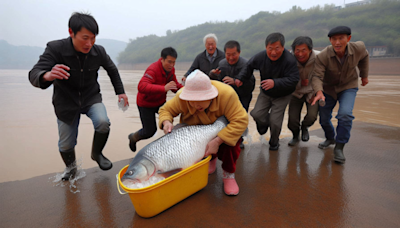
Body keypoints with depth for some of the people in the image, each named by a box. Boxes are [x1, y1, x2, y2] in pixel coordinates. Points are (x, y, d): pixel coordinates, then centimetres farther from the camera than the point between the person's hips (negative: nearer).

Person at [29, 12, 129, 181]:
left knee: (103, 122, -27)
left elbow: (112, 70, 7)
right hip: (66, 102, -1)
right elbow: (34, 74, -28)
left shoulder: (98, 51, -12)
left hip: (91, 97, 1)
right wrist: (47, 76, -52)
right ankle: (70, 168, 38)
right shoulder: (56, 48, -20)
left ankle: (97, 154, 2)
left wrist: (120, 91, 3)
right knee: (66, 144, 4)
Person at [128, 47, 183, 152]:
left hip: (160, 102, 7)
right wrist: (164, 88, -57)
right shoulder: (153, 70, -31)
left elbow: (175, 84, 5)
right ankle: (133, 137, 34)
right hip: (146, 104, -7)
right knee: (150, 131, 3)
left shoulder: (171, 69, -6)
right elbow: (142, 87, -47)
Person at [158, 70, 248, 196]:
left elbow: (240, 121, -43)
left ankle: (229, 175, -9)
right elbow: (165, 109, -13)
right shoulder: (181, 98, -29)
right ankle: (211, 158, 13)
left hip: (224, 126, -3)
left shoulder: (226, 94, -39)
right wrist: (166, 122, -37)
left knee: (232, 140, -35)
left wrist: (217, 141, -49)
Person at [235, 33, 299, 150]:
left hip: (282, 96, -3)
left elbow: (293, 80, -31)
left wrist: (275, 83, -44)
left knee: (275, 121, -6)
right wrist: (240, 78, -8)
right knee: (256, 114, -8)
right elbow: (249, 67, 4)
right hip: (265, 93, 4)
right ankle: (264, 123, 32)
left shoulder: (290, 60, -27)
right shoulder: (261, 57, -15)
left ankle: (274, 142, 25)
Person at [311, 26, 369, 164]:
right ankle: (330, 138, 38)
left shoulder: (358, 48, -18)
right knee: (324, 118, 6)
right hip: (328, 88, 1)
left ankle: (339, 147, -8)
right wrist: (319, 92, -50)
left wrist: (364, 75, 14)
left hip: (348, 87, 0)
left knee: (345, 114, -24)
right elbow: (317, 76, -31)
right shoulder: (322, 56, -27)